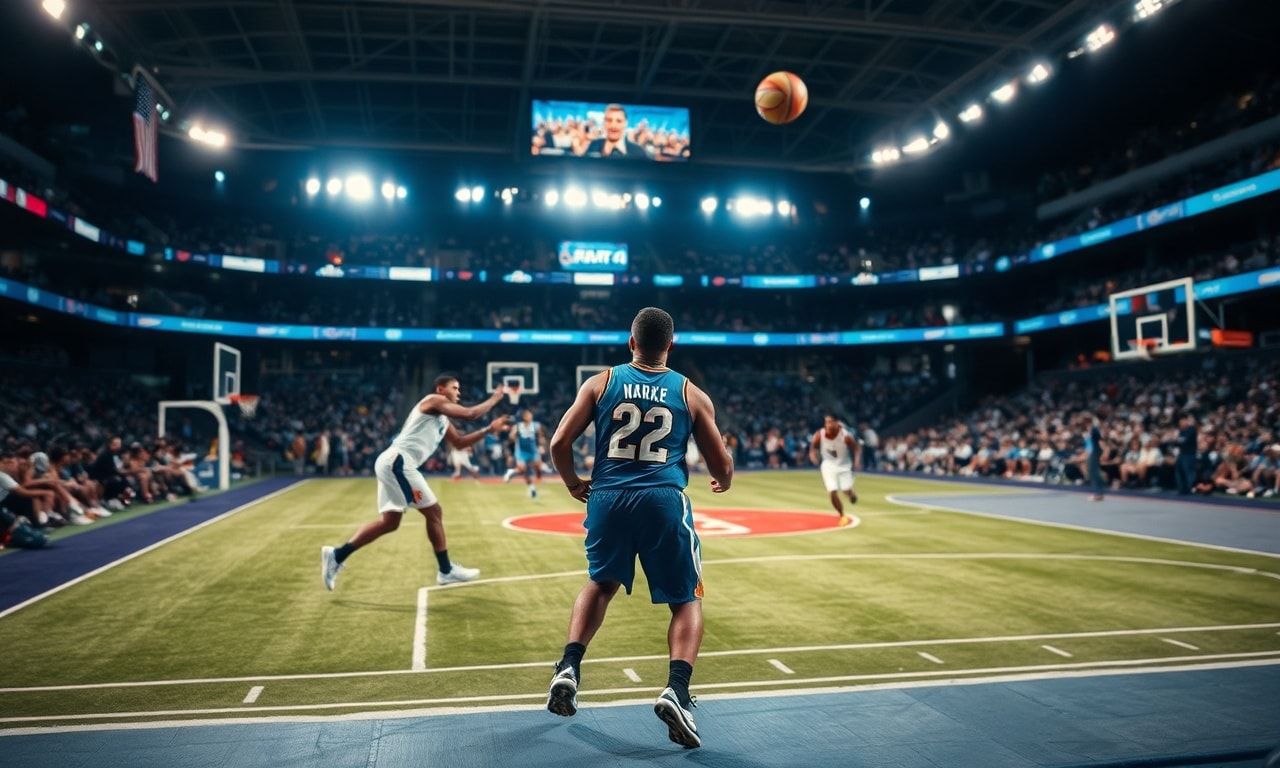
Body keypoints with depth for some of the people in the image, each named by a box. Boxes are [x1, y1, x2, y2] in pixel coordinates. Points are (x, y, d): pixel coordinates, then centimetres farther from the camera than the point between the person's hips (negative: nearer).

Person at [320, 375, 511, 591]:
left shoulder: (442, 419, 26)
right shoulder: (434, 400, -2)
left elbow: (460, 443, 33)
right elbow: (470, 414, -12)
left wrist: (489, 429, 26)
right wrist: (495, 398, 1)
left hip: (393, 462, 10)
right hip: (398, 460, -10)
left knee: (389, 521, 10)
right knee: (434, 512, -3)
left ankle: (336, 556, 9)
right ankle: (447, 571, 5)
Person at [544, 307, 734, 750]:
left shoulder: (601, 382, 8)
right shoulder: (691, 394, 7)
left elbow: (559, 442, 3)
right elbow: (721, 467, 9)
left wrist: (572, 483, 21)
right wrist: (724, 481, 32)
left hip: (608, 497, 2)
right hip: (664, 500, -2)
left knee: (600, 584, 28)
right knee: (687, 601, 13)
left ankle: (569, 669, 14)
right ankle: (676, 689, -8)